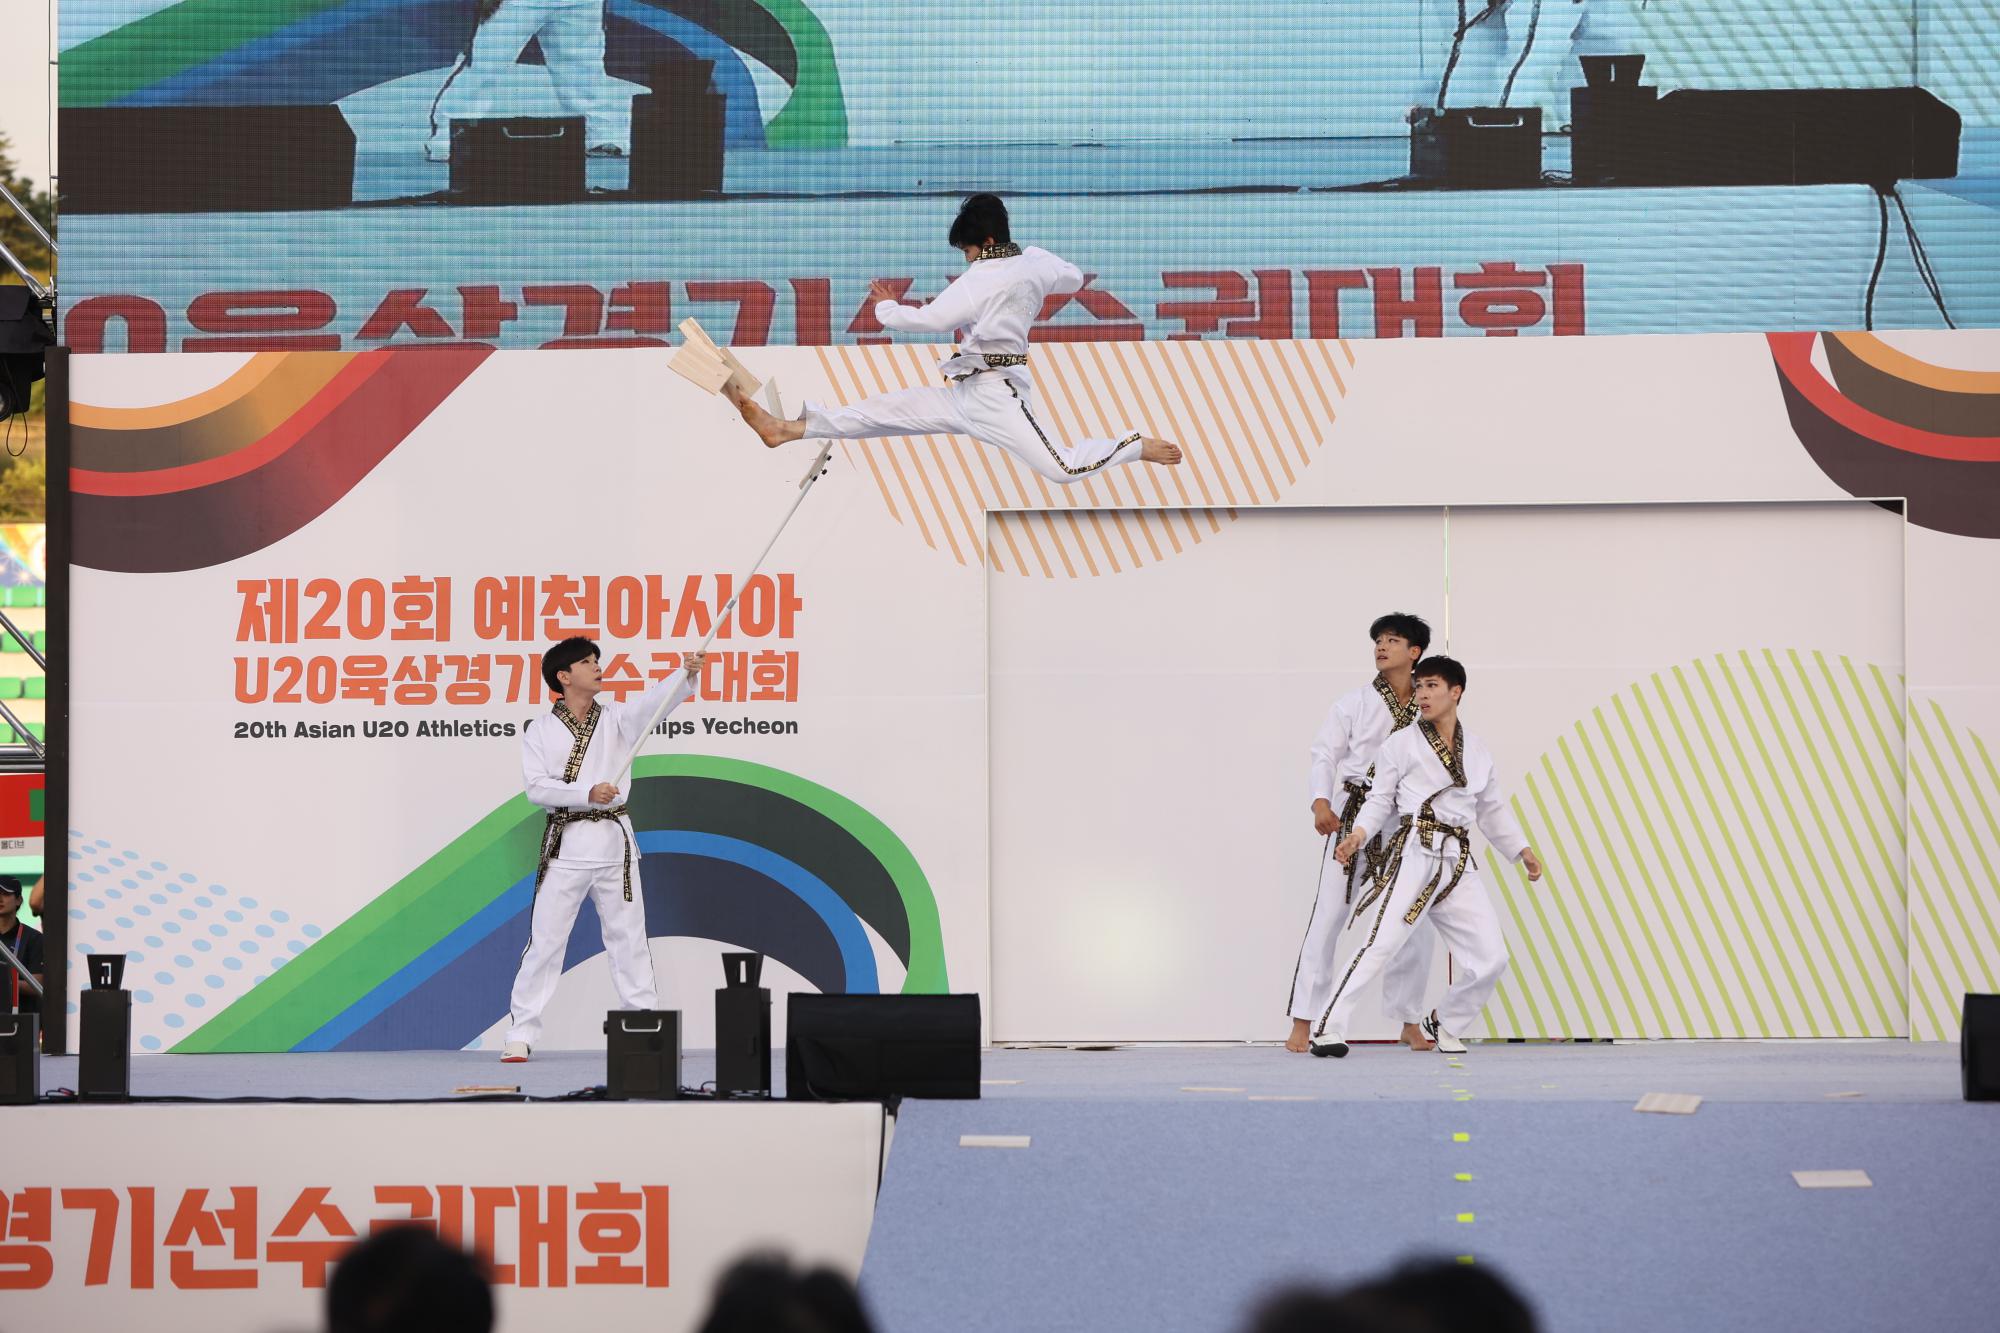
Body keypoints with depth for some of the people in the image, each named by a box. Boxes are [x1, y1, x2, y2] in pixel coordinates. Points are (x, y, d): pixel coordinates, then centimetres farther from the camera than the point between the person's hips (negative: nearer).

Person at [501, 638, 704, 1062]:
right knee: (544, 940, -2)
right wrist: (587, 793, -22)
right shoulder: (540, 731, 2)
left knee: (629, 939, 6)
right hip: (566, 842, -2)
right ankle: (521, 1034, 3)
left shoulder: (617, 720, 6)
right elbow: (536, 787, -9)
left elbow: (656, 701, -12)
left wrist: (687, 674, -31)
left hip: (613, 841, 2)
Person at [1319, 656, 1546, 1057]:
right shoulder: (1401, 744, 2)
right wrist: (1360, 833, -16)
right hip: (1414, 855, -5)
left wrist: (1522, 849, 18)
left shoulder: (1477, 751, 16)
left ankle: (1445, 1023, 25)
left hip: (1458, 865, 5)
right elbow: (1381, 799, 1)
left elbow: (1492, 809, 24)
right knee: (1382, 942, -20)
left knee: (1491, 956, 3)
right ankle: (1330, 1028, -18)